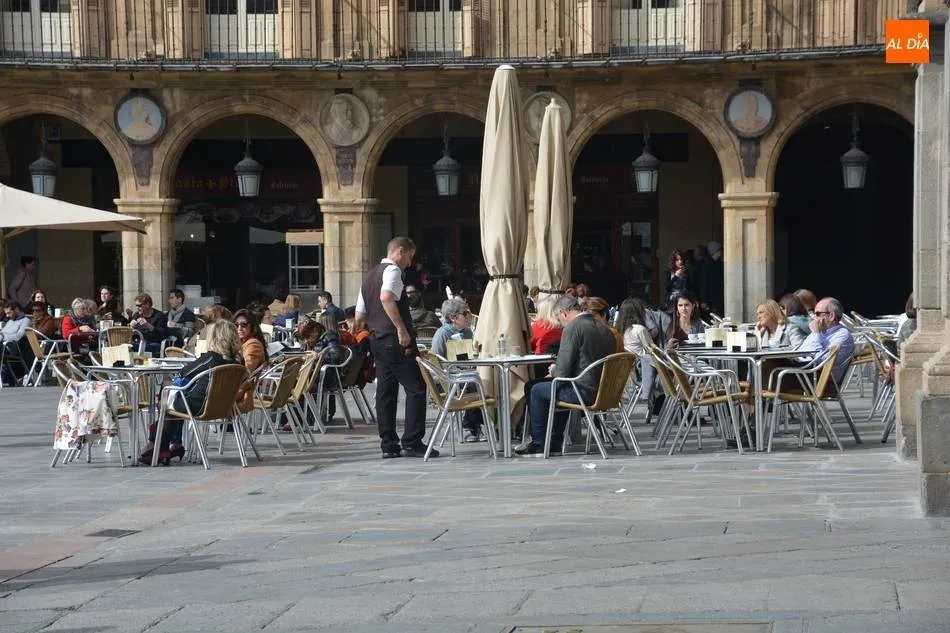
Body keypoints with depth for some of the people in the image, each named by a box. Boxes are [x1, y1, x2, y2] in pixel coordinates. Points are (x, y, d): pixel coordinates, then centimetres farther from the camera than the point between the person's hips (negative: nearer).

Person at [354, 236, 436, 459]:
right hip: (397, 341, -9)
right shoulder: (392, 270, -8)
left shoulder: (369, 276, 19)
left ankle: (388, 445, 9)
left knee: (385, 391, 9)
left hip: (377, 340, 9)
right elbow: (386, 298, -29)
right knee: (416, 388, -5)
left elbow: (359, 317, 19)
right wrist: (401, 329, -28)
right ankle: (412, 443, -8)